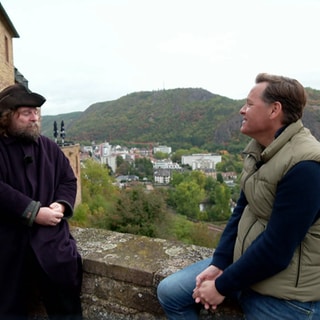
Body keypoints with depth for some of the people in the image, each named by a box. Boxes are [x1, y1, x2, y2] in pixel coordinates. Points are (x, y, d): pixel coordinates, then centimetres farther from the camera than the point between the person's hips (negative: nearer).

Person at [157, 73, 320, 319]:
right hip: (244, 259, 8)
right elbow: (242, 210, 5)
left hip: (284, 292, -7)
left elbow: (276, 250, -25)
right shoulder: (259, 148, 3)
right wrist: (218, 264, -4)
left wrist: (223, 286, -15)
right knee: (170, 292, 4)